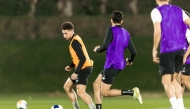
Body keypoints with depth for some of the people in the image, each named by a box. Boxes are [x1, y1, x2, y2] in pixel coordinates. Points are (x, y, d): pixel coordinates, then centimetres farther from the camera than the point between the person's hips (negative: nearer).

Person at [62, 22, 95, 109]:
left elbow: (83, 59, -24)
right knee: (67, 87, 20)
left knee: (80, 91, -23)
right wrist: (71, 66, 14)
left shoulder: (74, 42, -18)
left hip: (84, 68, -11)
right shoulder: (75, 39, 13)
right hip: (82, 68, 11)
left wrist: (76, 72, -24)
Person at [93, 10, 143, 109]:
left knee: (105, 92, -5)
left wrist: (97, 49, 2)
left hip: (112, 65, -8)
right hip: (120, 64, 8)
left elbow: (105, 46, -21)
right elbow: (133, 52, 8)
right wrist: (130, 61, 30)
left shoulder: (111, 30, -10)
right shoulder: (126, 33, 9)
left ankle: (132, 92, -14)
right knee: (96, 84, 15)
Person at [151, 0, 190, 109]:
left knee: (166, 81, -2)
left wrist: (154, 50, -8)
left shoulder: (156, 11, -2)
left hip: (167, 50, -5)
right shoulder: (178, 10, 13)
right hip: (180, 50, 5)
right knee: (173, 80, 17)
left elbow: (158, 31, -13)